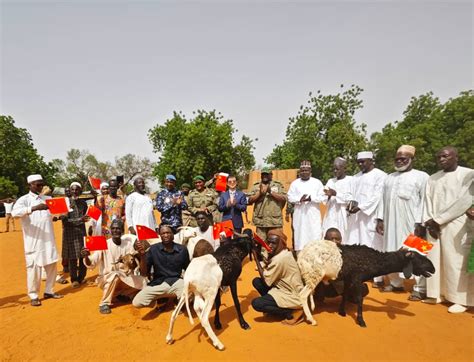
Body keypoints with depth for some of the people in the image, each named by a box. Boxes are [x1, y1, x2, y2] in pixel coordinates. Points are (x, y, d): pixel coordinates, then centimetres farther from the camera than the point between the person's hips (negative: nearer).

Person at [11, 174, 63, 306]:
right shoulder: (24, 199, -5)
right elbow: (14, 212, -24)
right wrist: (34, 208, -36)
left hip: (48, 240, 6)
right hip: (33, 241, -6)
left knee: (51, 266, 12)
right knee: (34, 268, 1)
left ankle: (49, 291, 26)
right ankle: (33, 296, 15)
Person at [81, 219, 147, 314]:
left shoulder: (128, 244, -5)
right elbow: (91, 264, -19)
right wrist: (86, 257, -40)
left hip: (125, 278, 3)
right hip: (106, 279, -3)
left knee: (142, 282, -18)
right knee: (115, 274, -35)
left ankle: (120, 294, 6)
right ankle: (104, 303, -16)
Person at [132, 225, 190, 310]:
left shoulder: (182, 249, -1)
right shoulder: (154, 249, -2)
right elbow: (144, 273, -3)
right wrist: (142, 255, -17)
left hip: (176, 282, 0)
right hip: (157, 283, 0)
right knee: (136, 302, -21)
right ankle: (159, 299, 10)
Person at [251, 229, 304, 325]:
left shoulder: (280, 259, -26)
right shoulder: (283, 253, 2)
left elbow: (265, 280, -17)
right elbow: (269, 278, 4)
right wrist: (267, 265, -18)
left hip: (293, 297, -9)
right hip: (288, 290, 9)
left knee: (256, 303, -15)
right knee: (256, 281, 3)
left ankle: (291, 312, -5)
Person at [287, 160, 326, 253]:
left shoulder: (317, 182, 4)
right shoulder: (295, 183, 7)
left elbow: (322, 197, -1)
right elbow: (290, 197, 2)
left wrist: (311, 198, -19)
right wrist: (300, 199, -17)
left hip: (313, 213, -1)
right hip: (300, 214, 1)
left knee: (315, 235, -3)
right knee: (300, 235, 2)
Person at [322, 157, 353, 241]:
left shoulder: (350, 180, -2)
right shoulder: (330, 181, 15)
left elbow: (351, 198, -10)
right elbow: (325, 200, 11)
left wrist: (336, 194, -14)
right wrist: (328, 195, -11)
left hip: (343, 215, -4)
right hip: (330, 215, 5)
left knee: (342, 239, -8)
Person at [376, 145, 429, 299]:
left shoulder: (422, 176, 1)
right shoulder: (389, 177, 18)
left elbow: (424, 201, -7)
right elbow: (383, 199, 15)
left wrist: (420, 222, -14)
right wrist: (380, 218, 8)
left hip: (411, 223, -5)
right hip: (391, 223, 5)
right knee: (392, 253, 9)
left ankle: (420, 288, 10)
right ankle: (396, 283, 23)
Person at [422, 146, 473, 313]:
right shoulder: (432, 178, 14)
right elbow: (428, 201, 10)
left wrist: (438, 220, -10)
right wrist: (429, 222, -5)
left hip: (456, 225, -5)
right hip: (434, 225, 5)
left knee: (455, 262, -4)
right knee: (434, 260, 5)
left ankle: (460, 299, 7)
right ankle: (436, 293, 15)